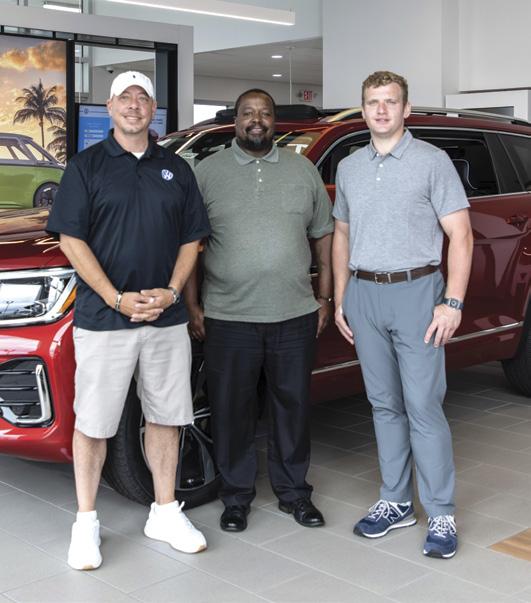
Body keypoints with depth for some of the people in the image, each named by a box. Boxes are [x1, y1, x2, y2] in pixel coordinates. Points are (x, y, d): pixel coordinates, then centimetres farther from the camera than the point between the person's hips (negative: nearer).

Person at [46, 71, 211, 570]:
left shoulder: (176, 169, 11)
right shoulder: (86, 166, 0)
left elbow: (191, 238, 11)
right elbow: (71, 239, -6)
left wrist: (170, 292, -6)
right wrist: (118, 299, -15)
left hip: (167, 319, 4)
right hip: (102, 319, -3)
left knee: (165, 417, 11)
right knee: (92, 422, 3)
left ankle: (165, 513, 25)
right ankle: (85, 523, 15)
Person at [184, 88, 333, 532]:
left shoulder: (303, 170, 8)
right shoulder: (208, 172, 2)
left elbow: (324, 235, 12)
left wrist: (325, 297, 7)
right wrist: (193, 305, -3)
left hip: (295, 316, 2)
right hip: (229, 317, -1)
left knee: (293, 407, 11)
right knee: (232, 411, 6)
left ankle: (294, 491, 26)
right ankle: (236, 496, 21)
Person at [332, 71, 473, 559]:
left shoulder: (432, 162, -3)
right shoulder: (349, 168, 13)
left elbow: (460, 234, -6)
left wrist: (453, 302, -14)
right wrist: (340, 300, 12)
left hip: (415, 292, -5)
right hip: (364, 296, 5)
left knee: (424, 408, -5)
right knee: (385, 405, 11)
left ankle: (441, 515, 3)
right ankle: (396, 502, 21)